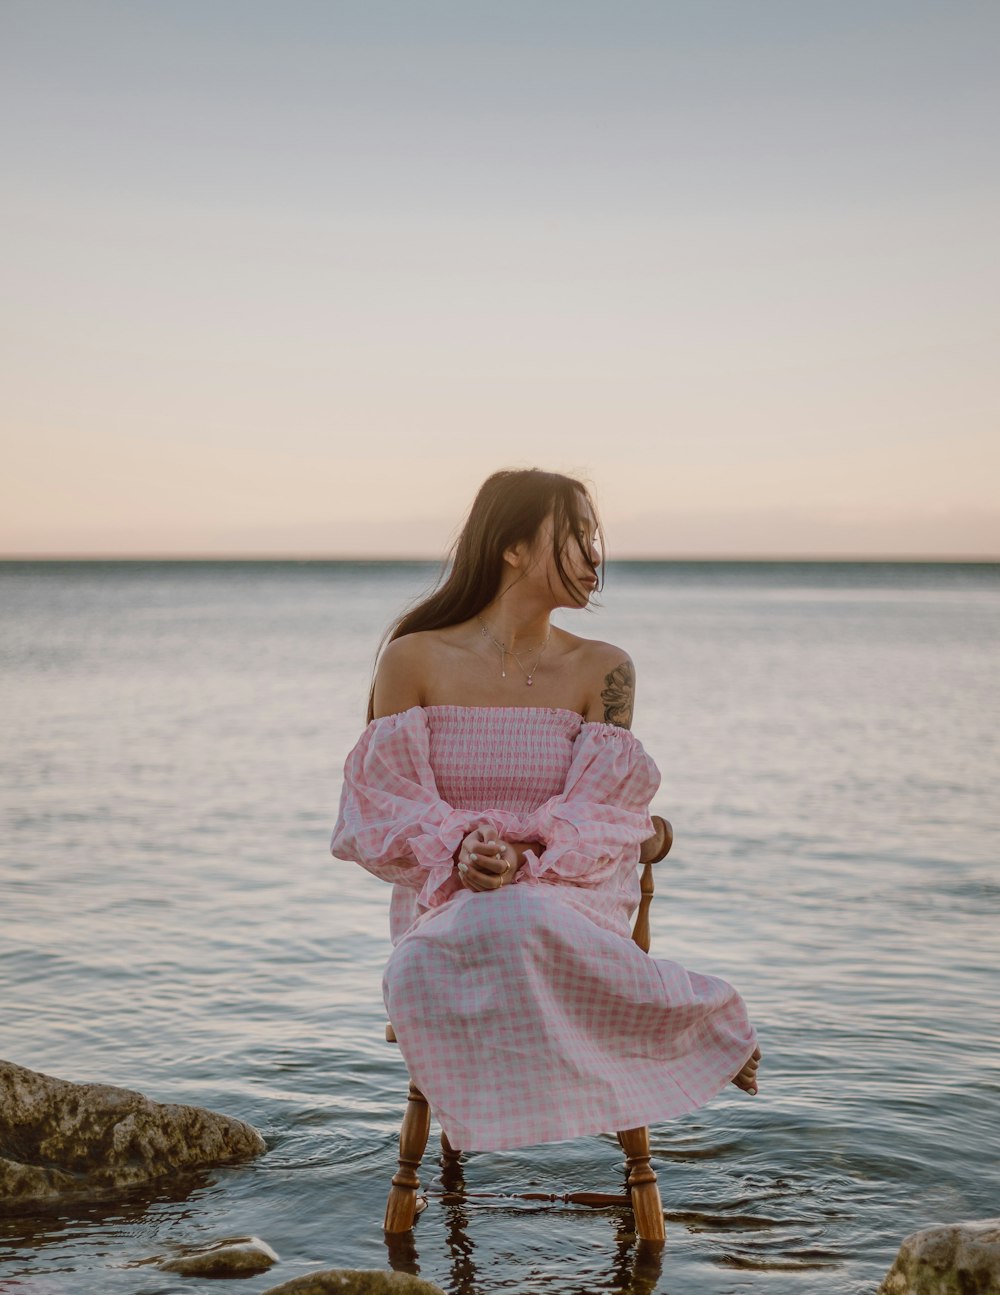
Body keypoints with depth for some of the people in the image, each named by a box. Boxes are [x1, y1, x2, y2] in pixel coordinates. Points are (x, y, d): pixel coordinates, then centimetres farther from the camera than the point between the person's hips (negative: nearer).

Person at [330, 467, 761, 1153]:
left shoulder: (602, 669, 4)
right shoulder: (415, 659, 2)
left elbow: (596, 814, -2)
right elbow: (386, 805, 0)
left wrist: (524, 857, -21)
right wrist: (460, 850, -19)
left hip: (568, 886, -1)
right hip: (445, 895, 1)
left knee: (519, 925, -38)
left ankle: (705, 1020, -14)